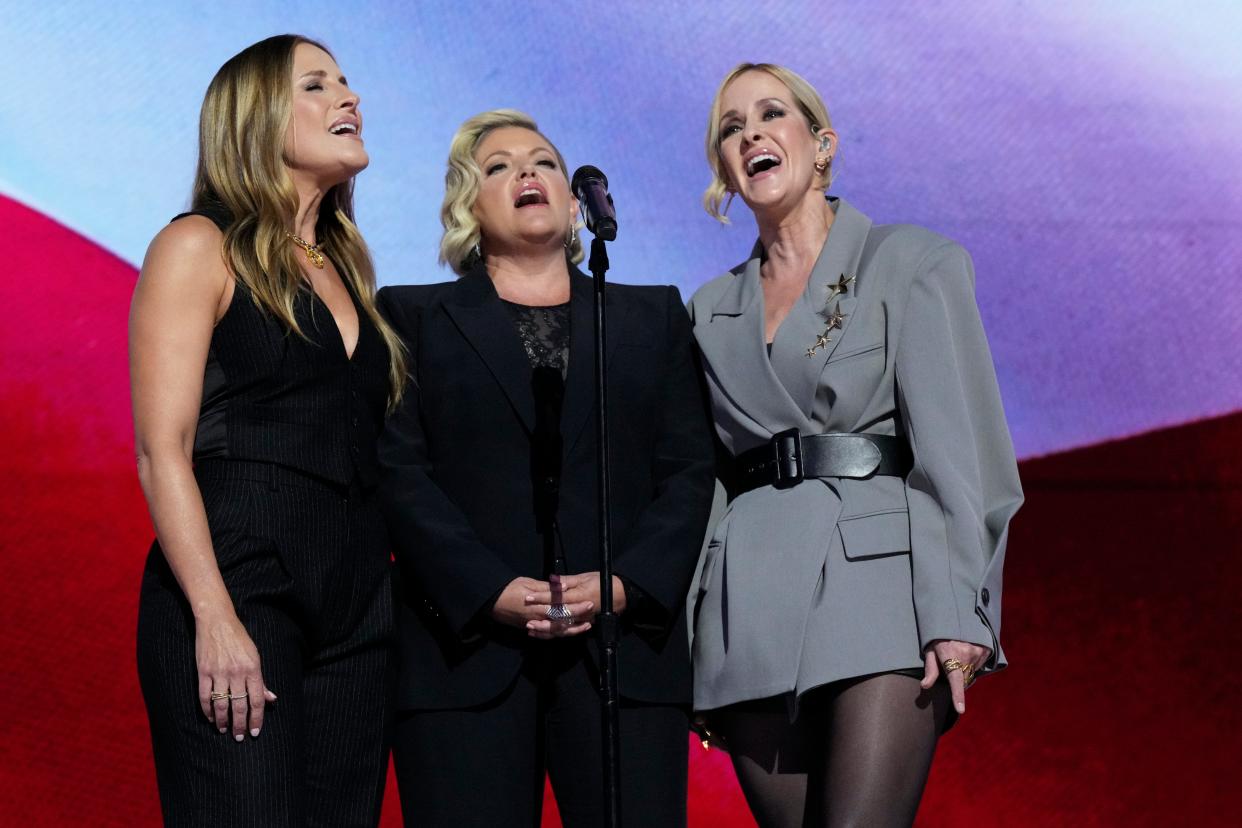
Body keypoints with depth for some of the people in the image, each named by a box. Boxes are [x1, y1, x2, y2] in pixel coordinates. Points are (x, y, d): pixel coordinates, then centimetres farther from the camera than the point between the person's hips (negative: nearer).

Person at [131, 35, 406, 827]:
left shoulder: (346, 270, 20)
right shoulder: (200, 248, 1)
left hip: (356, 608, 6)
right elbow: (163, 452, -8)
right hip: (237, 587, -6)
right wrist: (215, 619, -18)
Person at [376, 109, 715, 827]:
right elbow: (399, 472, 1)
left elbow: (689, 470, 10)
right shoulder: (415, 317, 14)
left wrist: (626, 585, -8)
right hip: (467, 643, -1)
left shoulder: (654, 316, 19)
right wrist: (490, 591, -12)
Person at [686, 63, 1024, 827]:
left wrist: (958, 619, -14)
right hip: (753, 611, 4)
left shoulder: (913, 263, 7)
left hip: (880, 572, -4)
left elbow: (957, 448, -3)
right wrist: (692, 646, 8)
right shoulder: (712, 310, 19)